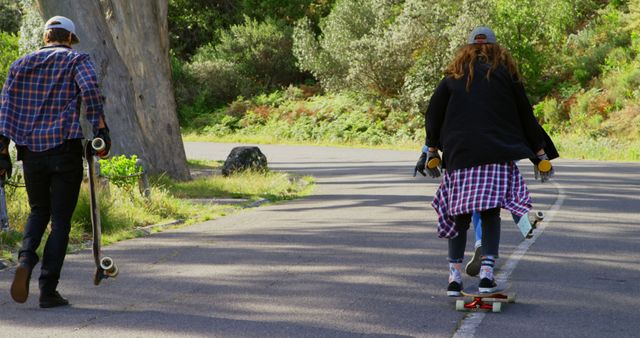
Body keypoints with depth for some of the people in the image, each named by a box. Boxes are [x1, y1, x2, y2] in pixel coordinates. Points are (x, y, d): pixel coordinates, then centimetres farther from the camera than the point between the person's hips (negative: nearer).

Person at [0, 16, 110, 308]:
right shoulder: (77, 60, 4)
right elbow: (90, 91, -16)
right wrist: (100, 129, -18)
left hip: (30, 150, 4)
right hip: (65, 147, -3)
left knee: (39, 211, 21)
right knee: (60, 220, 3)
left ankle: (26, 259, -7)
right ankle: (48, 290, -1)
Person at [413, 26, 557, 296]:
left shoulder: (454, 77, 15)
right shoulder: (505, 74, 12)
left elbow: (433, 115, 12)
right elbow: (526, 116, 12)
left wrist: (431, 151, 23)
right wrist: (540, 154, 18)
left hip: (459, 155, 1)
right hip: (498, 156, -1)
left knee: (459, 214, 8)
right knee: (490, 214, 3)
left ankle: (454, 275, 6)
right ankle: (487, 272, -10)